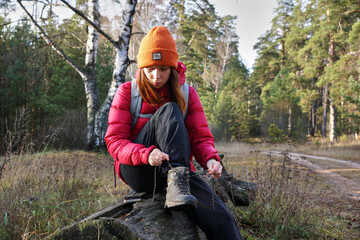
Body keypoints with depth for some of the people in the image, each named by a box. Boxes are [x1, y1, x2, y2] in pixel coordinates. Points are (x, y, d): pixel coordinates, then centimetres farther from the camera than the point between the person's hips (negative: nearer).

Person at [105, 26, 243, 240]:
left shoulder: (187, 93, 7)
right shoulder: (127, 92, 1)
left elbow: (201, 137, 4)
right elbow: (114, 140, -4)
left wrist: (210, 158, -21)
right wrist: (146, 154, -26)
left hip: (178, 168, 2)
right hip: (138, 171, -2)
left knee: (222, 220, -26)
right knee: (169, 110, -26)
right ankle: (176, 180, -40)